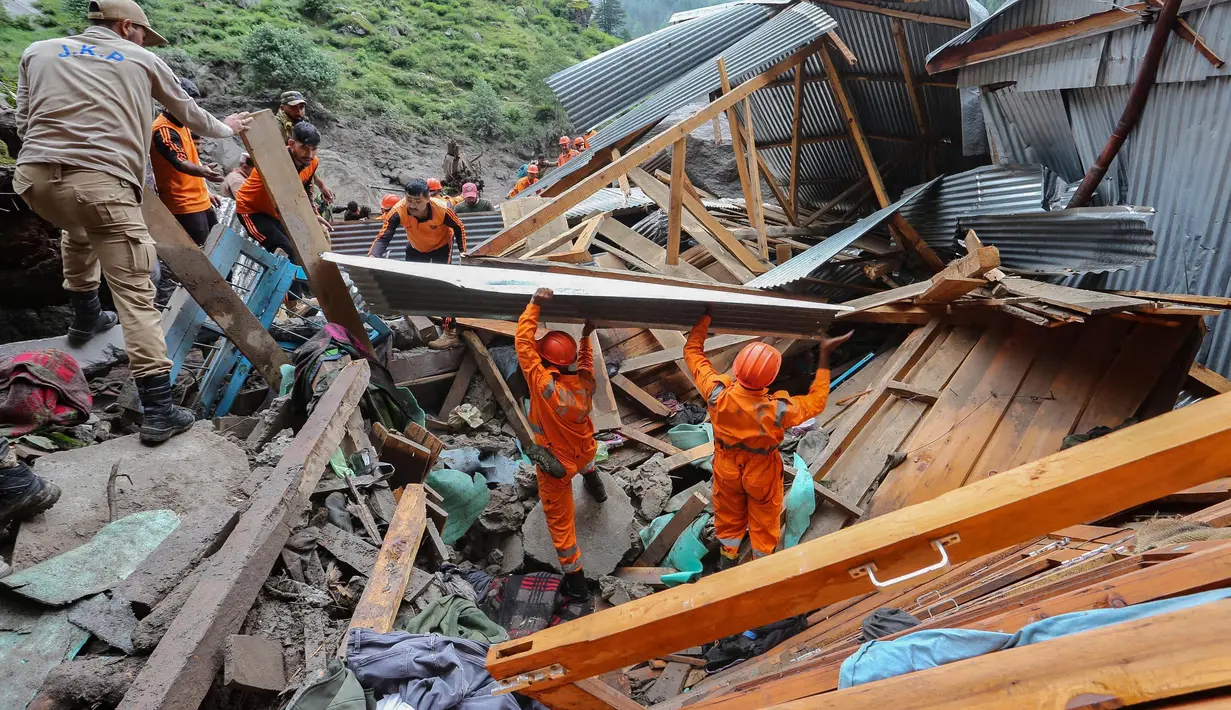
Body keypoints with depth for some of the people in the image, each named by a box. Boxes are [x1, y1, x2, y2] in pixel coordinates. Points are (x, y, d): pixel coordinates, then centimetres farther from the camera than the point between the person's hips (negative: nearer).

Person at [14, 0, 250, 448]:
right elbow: (188, 113, 30)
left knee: (76, 230, 39)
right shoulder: (141, 59, 16)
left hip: (34, 176, 4)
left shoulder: (38, 51, 20)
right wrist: (225, 129, 49)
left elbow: (23, 123, 20)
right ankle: (158, 411, -8)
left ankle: (85, 318, 50)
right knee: (136, 297, -5)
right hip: (101, 184, -4)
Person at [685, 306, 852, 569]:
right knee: (764, 519, 26)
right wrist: (824, 356, -16)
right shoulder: (777, 410, -39)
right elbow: (816, 401, -17)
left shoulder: (718, 395, -35)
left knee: (729, 514, 28)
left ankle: (728, 559, 54)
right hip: (762, 474, -2)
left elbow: (693, 352, -19)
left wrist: (706, 315, -11)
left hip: (727, 468, 2)